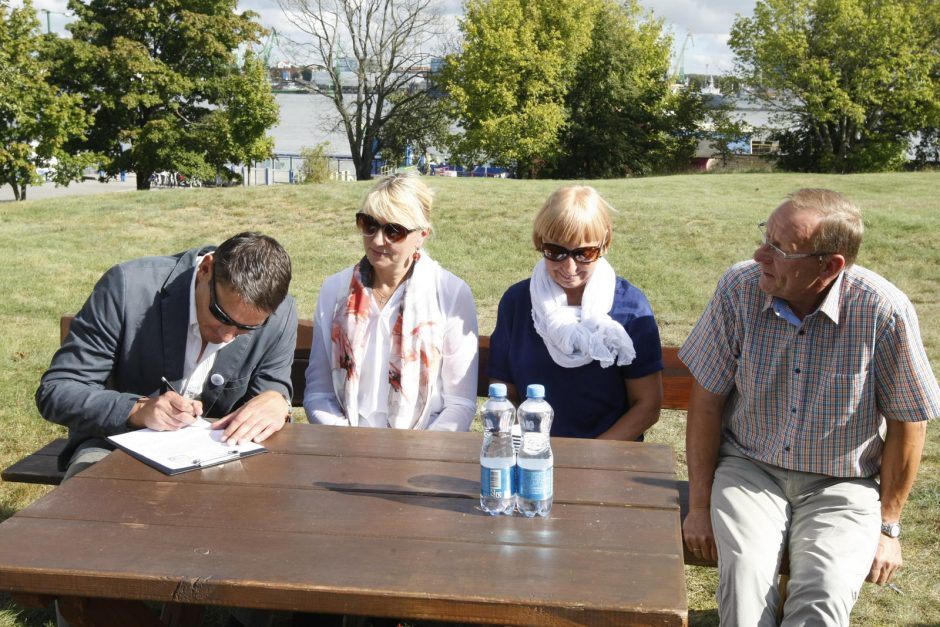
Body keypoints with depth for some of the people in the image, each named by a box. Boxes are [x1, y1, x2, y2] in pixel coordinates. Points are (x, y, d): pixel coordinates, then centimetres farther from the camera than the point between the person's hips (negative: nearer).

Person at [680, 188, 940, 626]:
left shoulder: (885, 311, -17)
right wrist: (700, 506, -3)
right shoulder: (739, 289, -12)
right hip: (749, 469, 1)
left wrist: (888, 526, 2)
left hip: (842, 484, -1)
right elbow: (707, 398, -4)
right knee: (744, 572, -27)